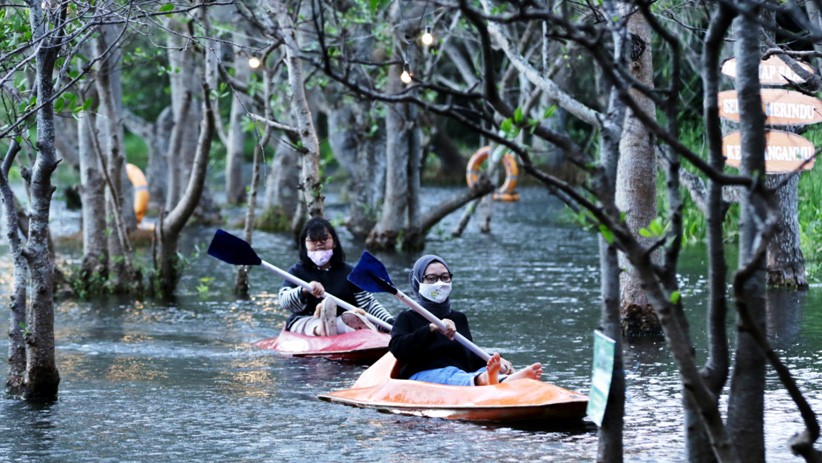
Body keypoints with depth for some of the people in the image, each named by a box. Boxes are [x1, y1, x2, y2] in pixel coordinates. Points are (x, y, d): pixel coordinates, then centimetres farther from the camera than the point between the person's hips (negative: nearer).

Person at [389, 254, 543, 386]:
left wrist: (494, 361, -3)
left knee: (484, 371, -29)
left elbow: (472, 358, 21)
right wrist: (432, 329, -23)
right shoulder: (407, 319, 10)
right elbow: (397, 348, -11)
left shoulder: (459, 319, 27)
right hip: (420, 377, -4)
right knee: (451, 374, -38)